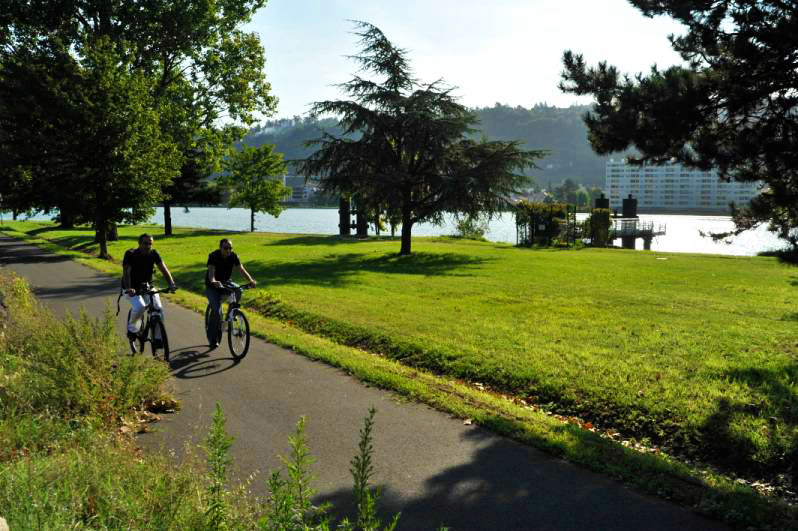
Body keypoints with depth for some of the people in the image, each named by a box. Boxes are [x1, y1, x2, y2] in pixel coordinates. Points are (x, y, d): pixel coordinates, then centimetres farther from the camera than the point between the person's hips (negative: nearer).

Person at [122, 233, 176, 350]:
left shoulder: (154, 254, -9)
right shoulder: (131, 254, -19)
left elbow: (164, 269, -14)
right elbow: (126, 273, -27)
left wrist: (171, 284, -31)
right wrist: (128, 288, -44)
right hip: (132, 289, -4)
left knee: (158, 309, -16)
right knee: (139, 307, -30)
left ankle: (158, 338, -2)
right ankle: (132, 330, -2)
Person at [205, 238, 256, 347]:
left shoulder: (233, 256, -11)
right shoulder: (214, 256, -22)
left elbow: (241, 269, -19)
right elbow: (211, 271, -36)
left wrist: (251, 280, -37)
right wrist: (213, 281, -58)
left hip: (226, 282, 4)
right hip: (212, 286, -4)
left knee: (238, 291, -29)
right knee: (216, 311, -17)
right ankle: (213, 339, -1)